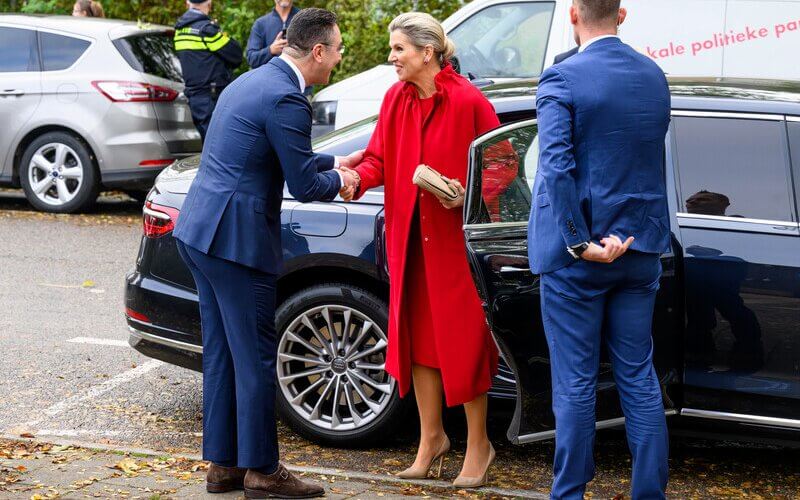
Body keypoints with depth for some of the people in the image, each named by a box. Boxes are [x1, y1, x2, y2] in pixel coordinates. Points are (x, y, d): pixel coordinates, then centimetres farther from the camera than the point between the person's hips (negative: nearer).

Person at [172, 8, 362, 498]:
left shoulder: (254, 81, 15)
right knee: (255, 358, 0)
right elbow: (305, 187, -14)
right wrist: (339, 180, 6)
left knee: (222, 354, 15)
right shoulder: (286, 99, -16)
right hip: (236, 239, -10)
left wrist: (334, 161, 26)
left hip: (200, 233, 10)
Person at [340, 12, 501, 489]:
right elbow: (380, 157, 4)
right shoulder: (396, 99, 3)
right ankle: (432, 437, 27)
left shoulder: (468, 101, -14)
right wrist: (358, 177, -16)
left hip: (457, 236, -6)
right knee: (418, 336, 12)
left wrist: (467, 195, -22)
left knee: (463, 339, 2)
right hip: (412, 236, 6)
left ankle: (478, 445, 16)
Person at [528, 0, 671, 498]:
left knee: (575, 382, 2)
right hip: (640, 250, 5)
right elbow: (650, 161, 12)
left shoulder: (562, 79, -12)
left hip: (575, 254, -5)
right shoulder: (655, 77, 7)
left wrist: (580, 244, -16)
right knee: (639, 377, 11)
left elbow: (557, 167, -20)